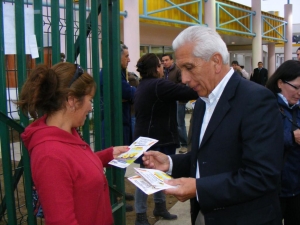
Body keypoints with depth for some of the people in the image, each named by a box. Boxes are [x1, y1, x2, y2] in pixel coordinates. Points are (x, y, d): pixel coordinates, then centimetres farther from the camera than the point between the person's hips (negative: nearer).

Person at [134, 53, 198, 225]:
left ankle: (160, 206, 32)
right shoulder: (159, 85, -19)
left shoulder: (144, 85, 12)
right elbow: (190, 92, -21)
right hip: (154, 138, -10)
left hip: (148, 136, 10)